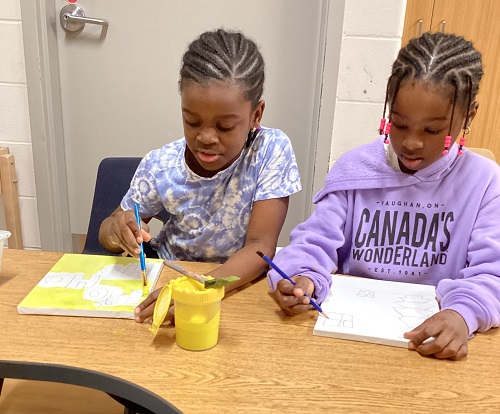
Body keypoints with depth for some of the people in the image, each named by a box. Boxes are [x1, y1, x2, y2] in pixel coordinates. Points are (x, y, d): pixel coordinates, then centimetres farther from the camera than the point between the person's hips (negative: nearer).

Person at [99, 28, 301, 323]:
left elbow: (261, 246, -22)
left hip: (239, 284, -2)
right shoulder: (160, 166, -13)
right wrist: (118, 230, -24)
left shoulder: (272, 151, -18)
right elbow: (106, 233, 0)